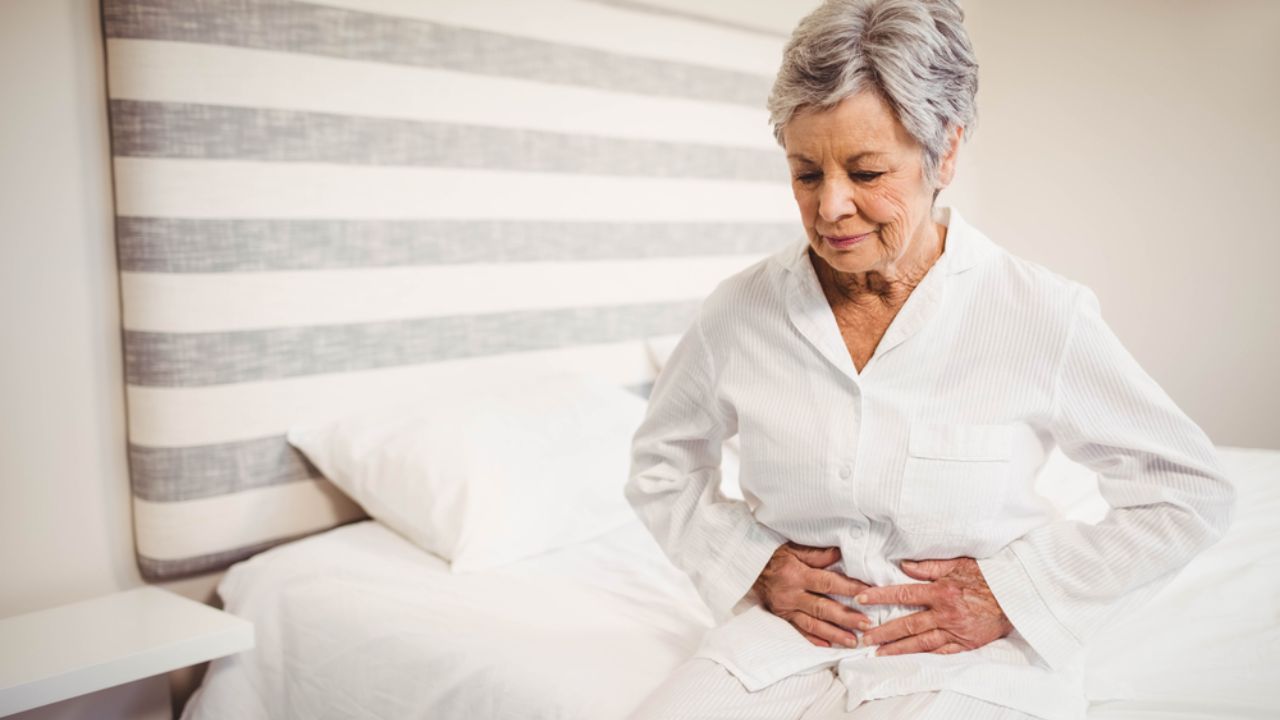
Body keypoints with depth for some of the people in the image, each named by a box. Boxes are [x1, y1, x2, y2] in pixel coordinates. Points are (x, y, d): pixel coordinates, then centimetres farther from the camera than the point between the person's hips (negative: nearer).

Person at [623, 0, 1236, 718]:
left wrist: (1014, 594, -6)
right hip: (785, 643, 2)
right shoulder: (739, 309, -3)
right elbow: (661, 466, 14)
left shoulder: (1044, 315, -9)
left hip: (974, 661, -1)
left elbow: (1193, 491, 1)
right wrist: (750, 566, -1)